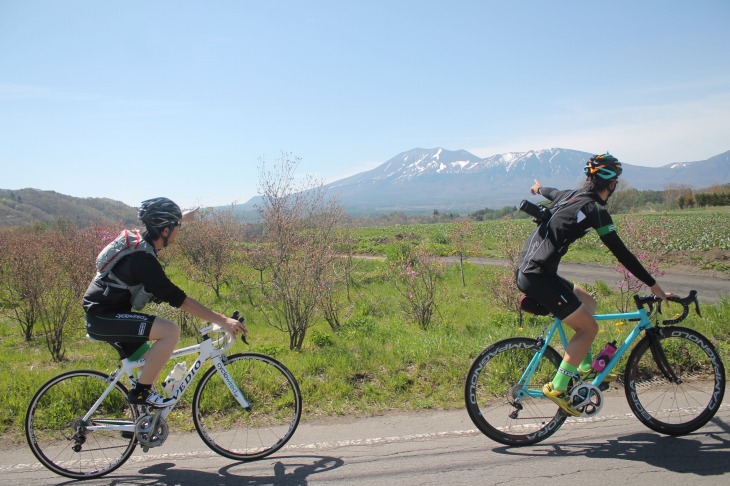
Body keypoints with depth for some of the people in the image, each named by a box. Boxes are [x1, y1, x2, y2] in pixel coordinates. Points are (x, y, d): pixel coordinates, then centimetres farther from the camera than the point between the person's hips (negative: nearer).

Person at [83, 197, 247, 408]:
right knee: (170, 330, -24)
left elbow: (161, 225, 30)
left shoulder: (140, 239, 3)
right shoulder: (143, 258, -25)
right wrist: (222, 320, -26)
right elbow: (178, 299, -27)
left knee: (148, 364, 18)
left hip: (104, 314, 10)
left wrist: (184, 216, 47)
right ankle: (141, 391, -10)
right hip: (103, 318, -10)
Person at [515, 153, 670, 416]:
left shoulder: (569, 196, 14)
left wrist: (539, 189, 63)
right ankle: (557, 387, 1)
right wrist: (653, 285, -4)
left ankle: (585, 367, 30)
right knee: (589, 328, 0)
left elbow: (550, 192, 39)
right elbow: (621, 253, -11)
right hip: (538, 276, -10)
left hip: (526, 270, 10)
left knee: (587, 301, 24)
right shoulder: (595, 209, -10)